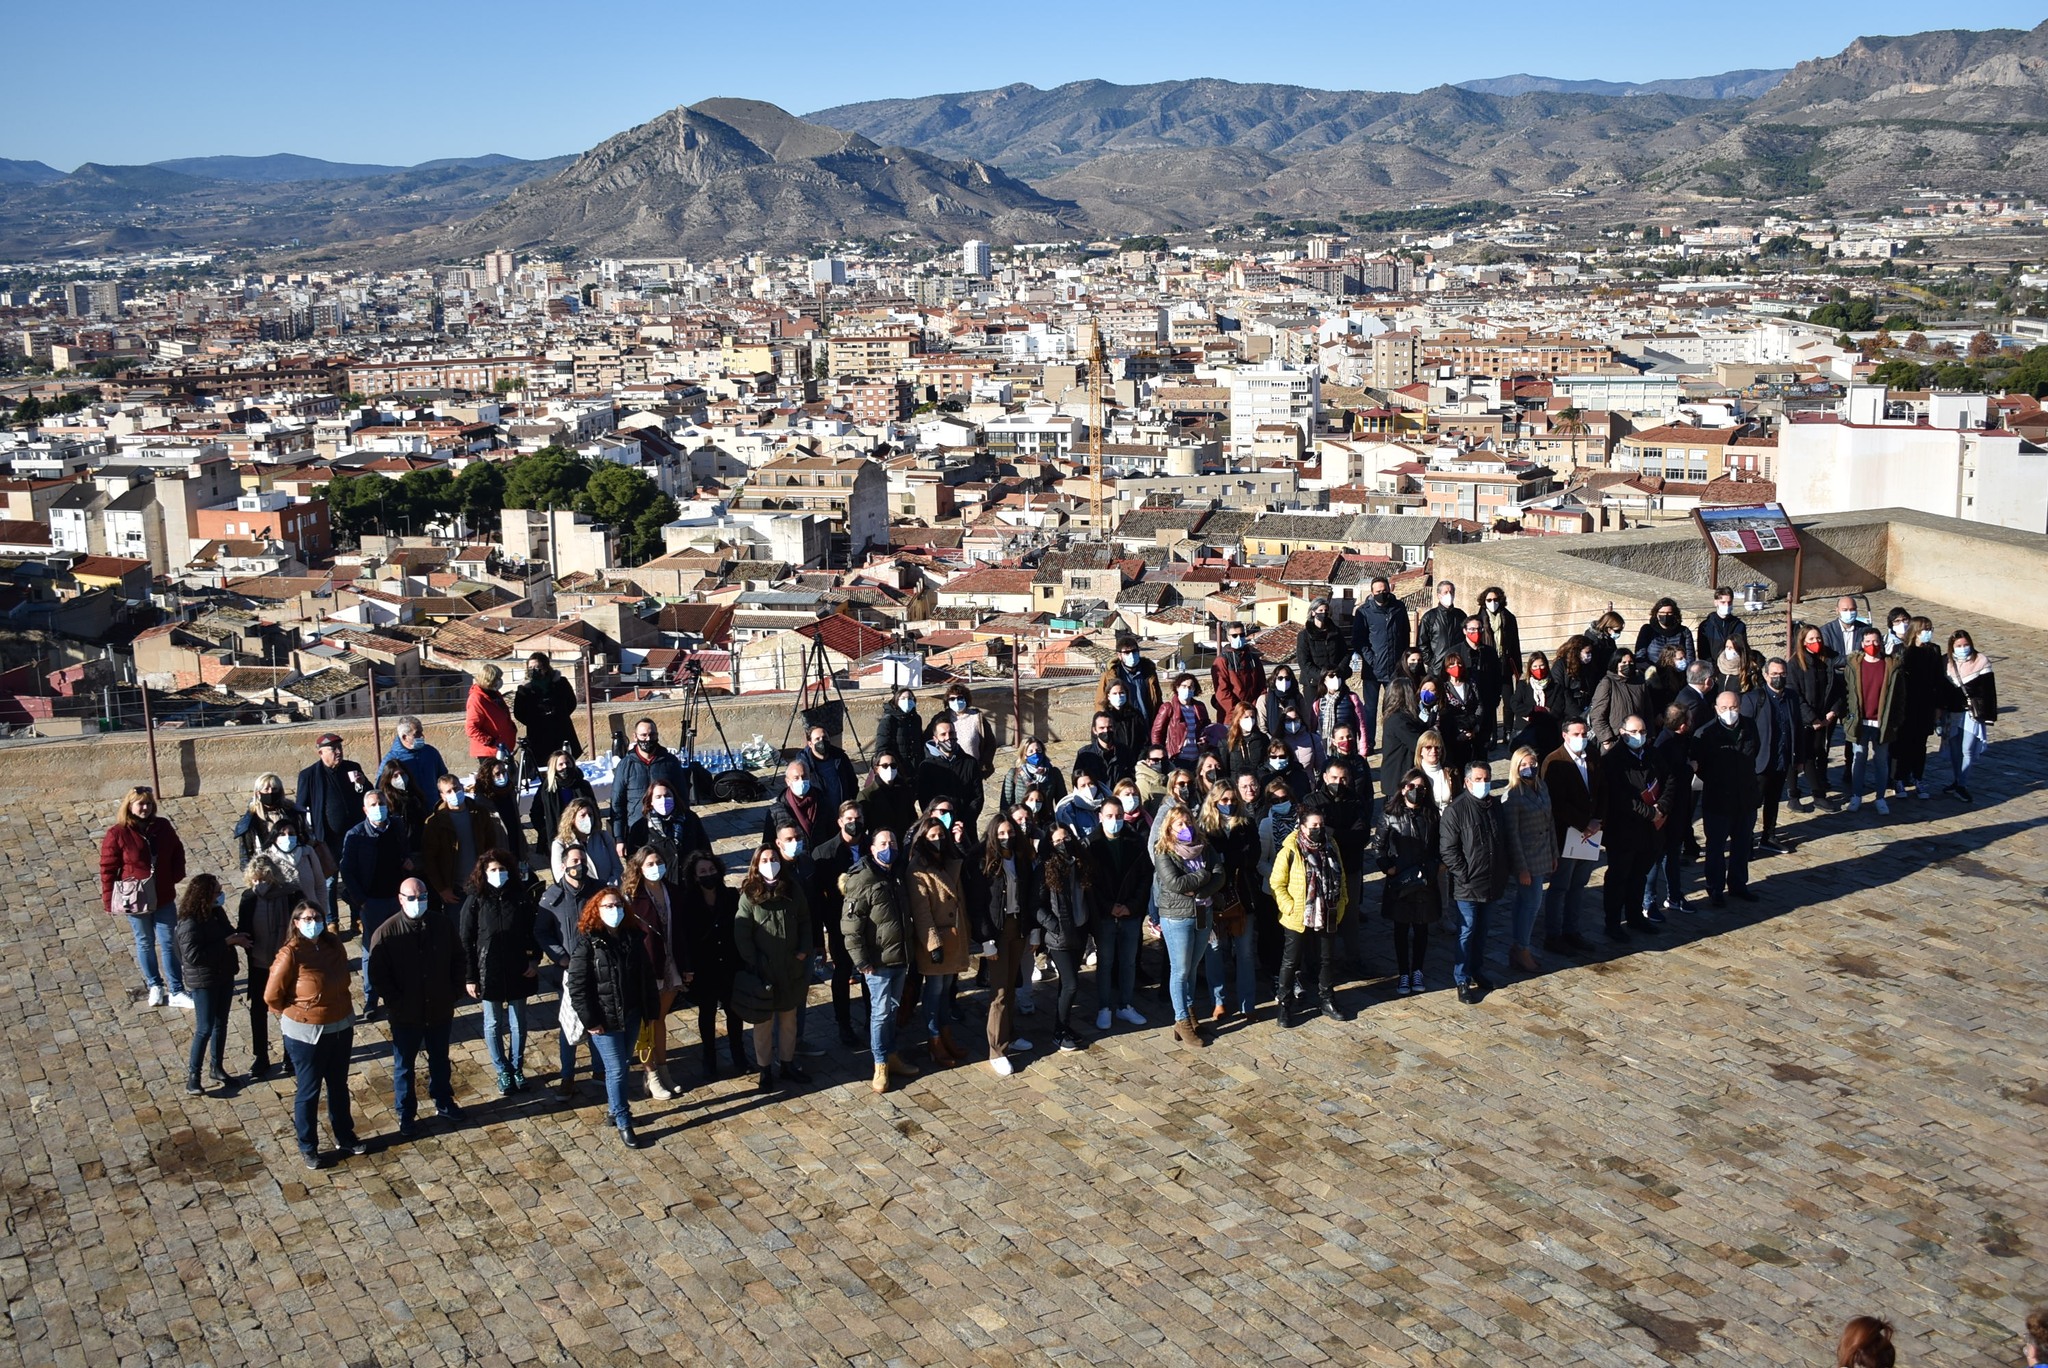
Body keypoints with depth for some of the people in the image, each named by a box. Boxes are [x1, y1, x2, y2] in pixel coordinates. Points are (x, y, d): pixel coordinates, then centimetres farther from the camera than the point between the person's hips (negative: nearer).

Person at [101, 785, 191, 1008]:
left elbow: (177, 852, 12)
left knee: (168, 943, 5)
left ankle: (177, 992, 10)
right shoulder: (117, 834, -13)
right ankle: (154, 986, 31)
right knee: (145, 943, 14)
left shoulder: (163, 827, -2)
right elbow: (108, 869, -9)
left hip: (164, 896, 2)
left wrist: (177, 875, -2)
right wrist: (109, 900, -9)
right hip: (135, 898, -2)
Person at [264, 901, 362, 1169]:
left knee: (339, 1086, 21)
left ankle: (345, 1137, 39)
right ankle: (307, 1147, 27)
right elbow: (272, 996, -14)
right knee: (309, 1091, 10)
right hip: (306, 1033, -5)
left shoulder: (333, 944, -5)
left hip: (341, 1028, 5)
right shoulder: (291, 954, -21)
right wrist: (297, 1013, 0)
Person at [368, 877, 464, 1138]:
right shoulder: (385, 933, -16)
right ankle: (406, 1115, 28)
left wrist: (455, 992, 0)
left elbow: (457, 958, 5)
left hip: (440, 1009, 3)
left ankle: (443, 1101, 42)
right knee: (404, 1066, 13)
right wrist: (396, 1003, -14)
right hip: (405, 1016, -3)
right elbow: (378, 974, -11)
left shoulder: (444, 924, -7)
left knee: (440, 1059, 22)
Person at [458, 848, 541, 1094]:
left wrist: (535, 959, -6)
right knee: (493, 1025, 11)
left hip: (518, 972, 1)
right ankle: (503, 1071, 27)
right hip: (488, 973, -1)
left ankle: (517, 1068, 30)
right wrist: (469, 977, -7)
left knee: (518, 1025, 12)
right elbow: (466, 942, -6)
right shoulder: (475, 901, -9)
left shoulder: (521, 897, -5)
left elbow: (534, 931, 5)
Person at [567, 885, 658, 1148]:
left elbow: (646, 976, 8)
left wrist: (650, 1009, 5)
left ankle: (614, 1108, 36)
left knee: (624, 1065, 17)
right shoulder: (588, 944, -13)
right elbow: (577, 986, -13)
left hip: (631, 1016, 5)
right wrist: (590, 1020, -14)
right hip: (605, 1019, -5)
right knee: (616, 1069, -1)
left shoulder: (633, 938, 1)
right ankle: (623, 1123, 10)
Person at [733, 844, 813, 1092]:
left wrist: (804, 950, -2)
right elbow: (741, 935, -10)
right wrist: (753, 965, -12)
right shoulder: (749, 896, -10)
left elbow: (805, 922, 10)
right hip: (762, 971, -3)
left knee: (789, 1019, 16)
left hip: (791, 969, 4)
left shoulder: (793, 890, 0)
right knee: (763, 1023, 8)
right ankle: (765, 1070, 21)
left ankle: (787, 1064, 31)